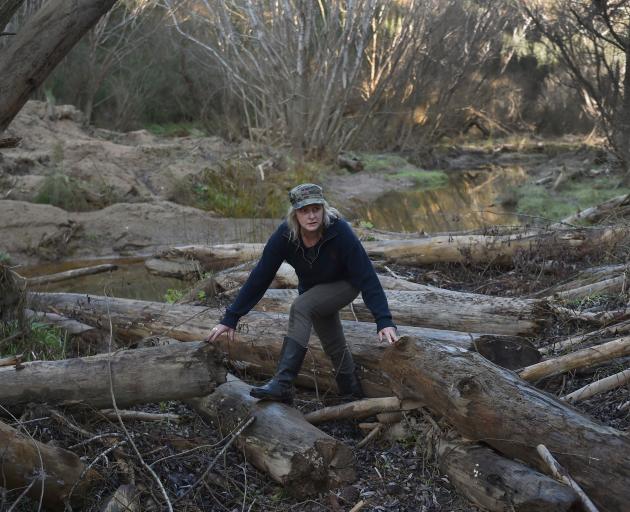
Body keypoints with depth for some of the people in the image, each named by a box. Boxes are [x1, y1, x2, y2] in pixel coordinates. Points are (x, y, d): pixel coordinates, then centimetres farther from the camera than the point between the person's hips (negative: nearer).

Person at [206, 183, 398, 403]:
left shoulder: (339, 231, -34)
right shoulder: (285, 235, -26)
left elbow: (366, 276, -33)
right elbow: (260, 276, -22)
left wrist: (384, 321, -40)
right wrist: (230, 318, -22)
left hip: (344, 285, -4)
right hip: (314, 290, 4)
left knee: (301, 307, -29)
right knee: (335, 348, 12)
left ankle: (282, 385, -31)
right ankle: (353, 393, 39)